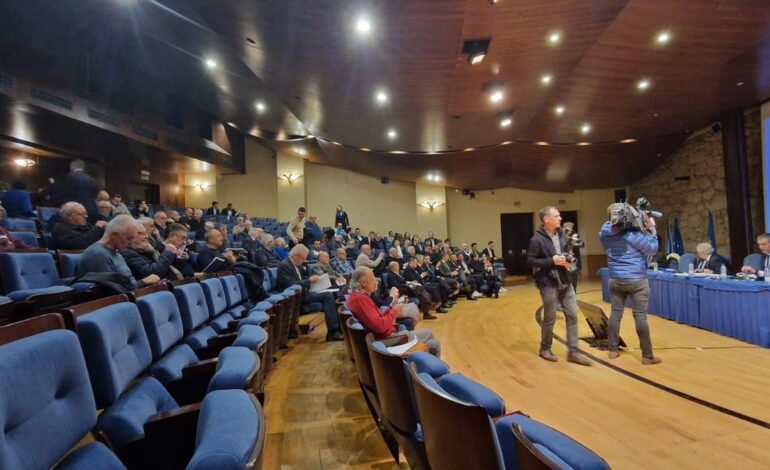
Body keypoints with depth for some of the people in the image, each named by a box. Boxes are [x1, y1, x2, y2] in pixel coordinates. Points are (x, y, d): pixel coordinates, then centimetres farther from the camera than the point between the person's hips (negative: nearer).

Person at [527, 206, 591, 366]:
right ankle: (545, 348, 26)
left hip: (564, 282, 7)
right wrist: (552, 260, -22)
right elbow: (530, 261, -15)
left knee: (572, 315, 6)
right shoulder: (537, 239, -14)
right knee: (550, 318, 5)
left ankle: (573, 352, 16)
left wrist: (567, 261, -1)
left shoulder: (560, 235, 8)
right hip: (548, 284, -7)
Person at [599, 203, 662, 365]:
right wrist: (651, 229, 3)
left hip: (615, 280, 4)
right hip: (637, 280, -4)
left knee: (615, 313, 11)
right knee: (640, 316, 0)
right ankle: (647, 356, 7)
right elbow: (653, 249, -6)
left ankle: (612, 350, 17)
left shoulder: (605, 233, -2)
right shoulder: (634, 233, -15)